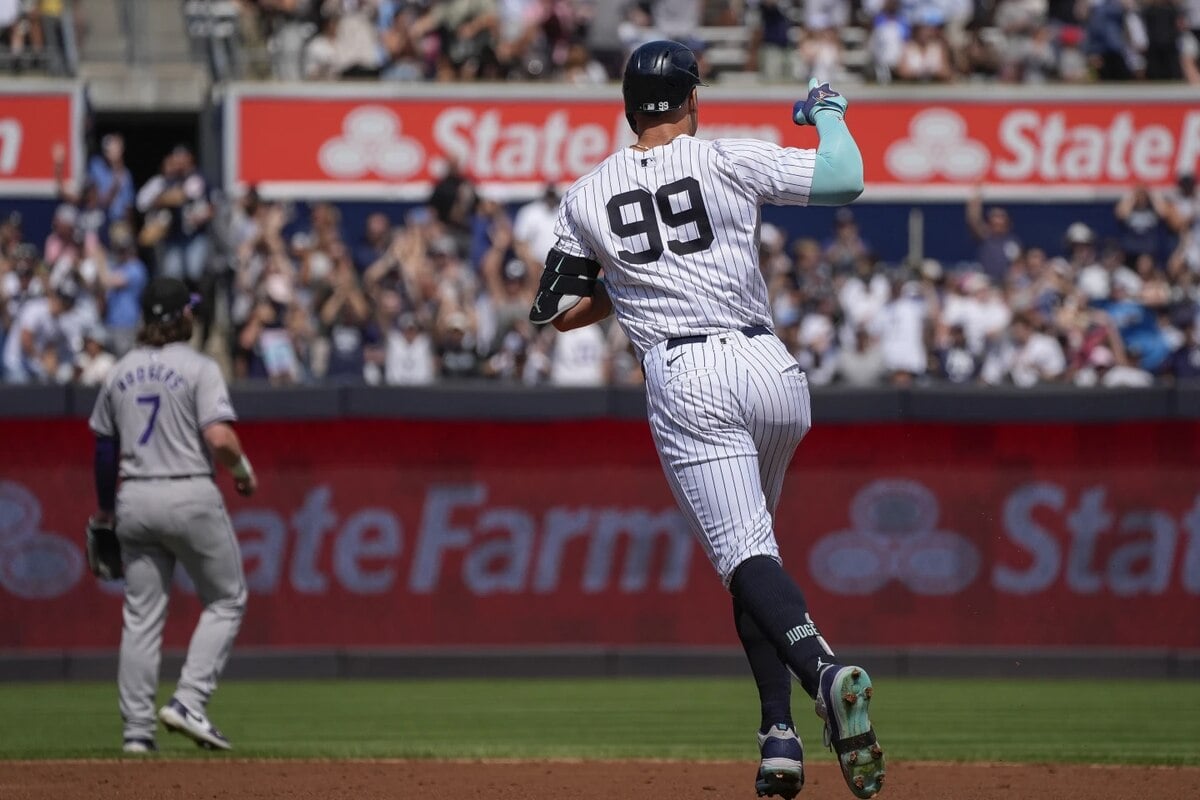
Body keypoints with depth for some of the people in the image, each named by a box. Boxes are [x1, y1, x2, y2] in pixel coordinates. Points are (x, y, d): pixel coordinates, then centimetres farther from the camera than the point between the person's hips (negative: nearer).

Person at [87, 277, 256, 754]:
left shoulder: (120, 373, 9)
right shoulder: (198, 369, -7)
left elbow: (104, 449, 13)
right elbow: (219, 440, -18)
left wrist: (105, 509, 26)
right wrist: (244, 470, 2)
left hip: (134, 500, 5)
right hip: (190, 496, -5)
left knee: (141, 616, 7)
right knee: (226, 600, 9)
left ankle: (137, 728, 3)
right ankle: (189, 702, -6)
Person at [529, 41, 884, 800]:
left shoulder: (587, 197, 10)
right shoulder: (730, 160, 3)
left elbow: (558, 312, 17)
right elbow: (845, 179, -2)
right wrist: (829, 112, 17)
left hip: (684, 382, -2)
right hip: (769, 367, 2)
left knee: (747, 556, -10)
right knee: (750, 540, 19)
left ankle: (825, 673, -40)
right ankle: (780, 732, 8)